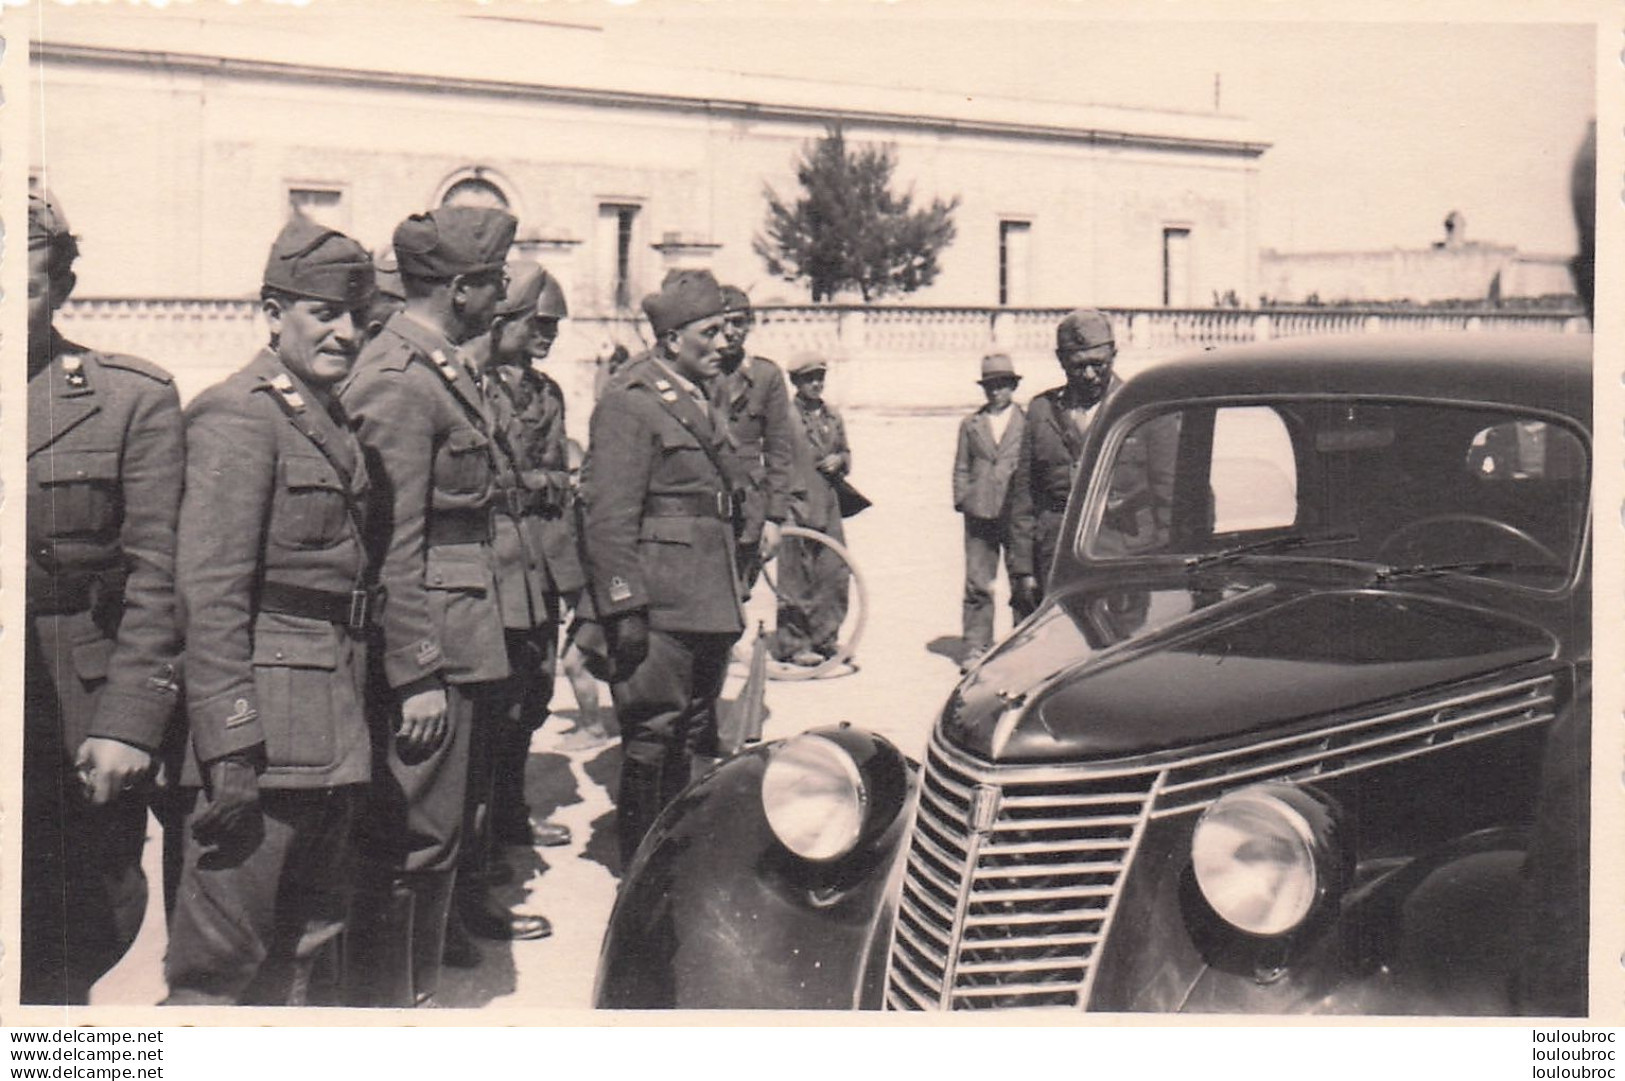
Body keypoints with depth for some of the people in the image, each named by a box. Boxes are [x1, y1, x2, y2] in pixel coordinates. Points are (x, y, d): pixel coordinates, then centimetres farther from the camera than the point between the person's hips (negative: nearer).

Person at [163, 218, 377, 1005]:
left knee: (299, 948, 18)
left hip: (331, 728, 9)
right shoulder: (238, 416, -12)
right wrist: (229, 754, -22)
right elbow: (209, 594, -18)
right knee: (220, 967, -3)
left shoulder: (330, 420, 16)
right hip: (269, 730, -9)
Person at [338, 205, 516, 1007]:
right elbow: (393, 548, -20)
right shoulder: (399, 382, -17)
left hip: (453, 640, 10)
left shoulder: (438, 369, 14)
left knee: (433, 835, 18)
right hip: (427, 647, -10)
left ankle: (415, 993, 30)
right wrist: (418, 676, -21)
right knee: (409, 841, -2)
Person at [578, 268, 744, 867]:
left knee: (689, 740, 15)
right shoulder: (629, 403, -12)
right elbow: (610, 517, -16)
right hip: (660, 606, -9)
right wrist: (624, 609, -20)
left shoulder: (700, 402, 16)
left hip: (708, 608, 9)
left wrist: (731, 593, 23)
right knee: (651, 737, -1)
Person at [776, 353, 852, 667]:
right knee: (796, 579, -2)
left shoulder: (833, 418, 15)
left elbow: (845, 452, 26)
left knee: (835, 574, 5)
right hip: (796, 507, -6)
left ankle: (826, 638, 17)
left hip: (828, 507, 6)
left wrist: (840, 460, 1)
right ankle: (792, 644, 5)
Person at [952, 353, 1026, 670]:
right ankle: (975, 647, 5)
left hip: (1018, 514, -2)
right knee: (977, 584, -1)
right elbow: (961, 468, 16)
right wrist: (962, 500, 4)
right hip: (979, 514, 2)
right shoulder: (970, 425, 14)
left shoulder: (1028, 423, 6)